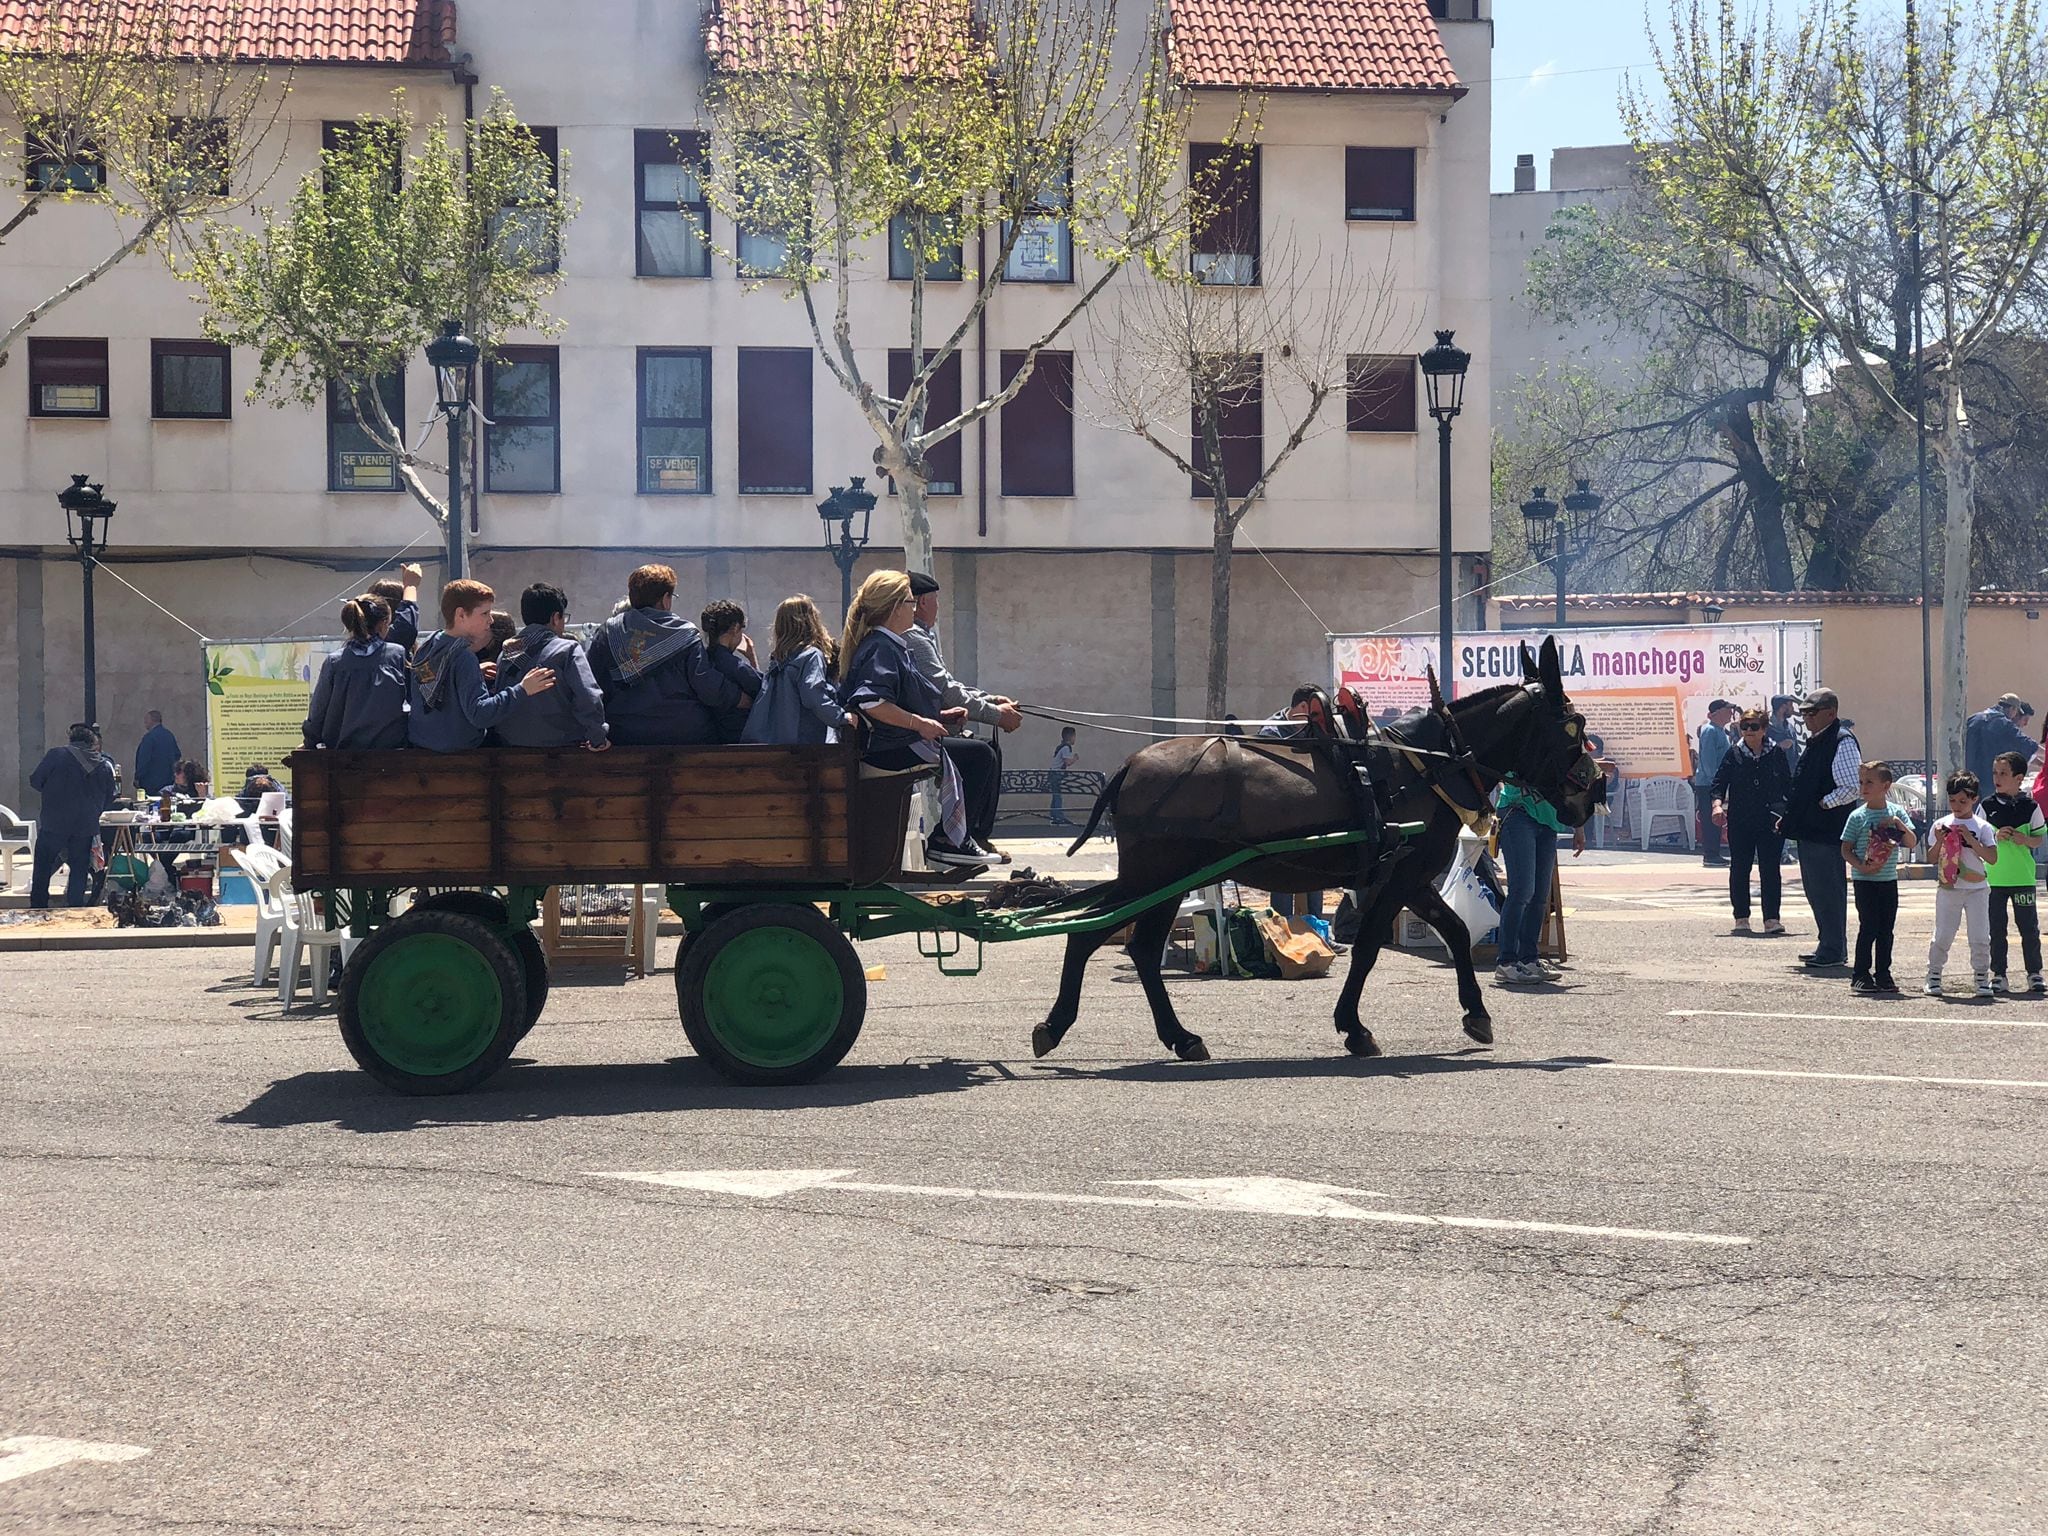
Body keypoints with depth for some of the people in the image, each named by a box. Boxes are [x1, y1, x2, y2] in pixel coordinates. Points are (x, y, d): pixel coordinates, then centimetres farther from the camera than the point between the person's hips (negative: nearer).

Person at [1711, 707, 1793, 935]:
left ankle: (1771, 918, -3)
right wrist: (1717, 803, -18)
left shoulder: (1776, 754, 5)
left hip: (1770, 821, 0)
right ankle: (1741, 918, 14)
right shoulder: (1734, 754, 2)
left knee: (1770, 869, -3)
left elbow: (1788, 785, 11)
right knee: (1739, 869, 5)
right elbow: (1720, 782, -1)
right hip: (1740, 822, 0)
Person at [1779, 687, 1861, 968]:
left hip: (1827, 830, -10)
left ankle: (1833, 951, 1)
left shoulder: (1842, 741, -15)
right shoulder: (1814, 741, 16)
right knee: (1814, 889, 17)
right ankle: (1827, 944, 26)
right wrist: (1790, 816, 17)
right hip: (1809, 828, 10)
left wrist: (1824, 803, -15)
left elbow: (1854, 787, -21)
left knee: (1828, 890, -5)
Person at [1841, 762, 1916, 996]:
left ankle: (1883, 974, 15)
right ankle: (1860, 975, 3)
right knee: (1868, 928, -4)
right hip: (1864, 880, -3)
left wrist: (1899, 823, -14)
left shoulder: (1896, 812, 3)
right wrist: (1861, 866, -19)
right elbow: (1846, 850, -3)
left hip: (1889, 879, 3)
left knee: (1886, 929, 7)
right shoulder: (1857, 816, -4)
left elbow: (1911, 843, 2)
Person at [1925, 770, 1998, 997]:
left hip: (1976, 888, -1)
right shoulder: (1941, 825, 5)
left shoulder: (1982, 827, -1)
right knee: (1943, 936, 1)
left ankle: (1982, 978, 9)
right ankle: (1933, 976, 13)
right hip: (1948, 889, 1)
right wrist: (1939, 841, -12)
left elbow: (1992, 857, -11)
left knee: (1980, 937, -2)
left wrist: (1970, 839, -18)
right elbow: (1932, 858, 6)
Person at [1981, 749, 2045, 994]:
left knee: (2029, 926, 3)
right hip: (1993, 877, 1)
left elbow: (2039, 838, 5)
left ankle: (2034, 973, 12)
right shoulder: (1987, 806, 2)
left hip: (2023, 876, -1)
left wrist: (2024, 839, -15)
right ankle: (1998, 974, 13)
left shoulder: (2029, 807, 0)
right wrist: (1996, 836, -14)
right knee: (1996, 927, 5)